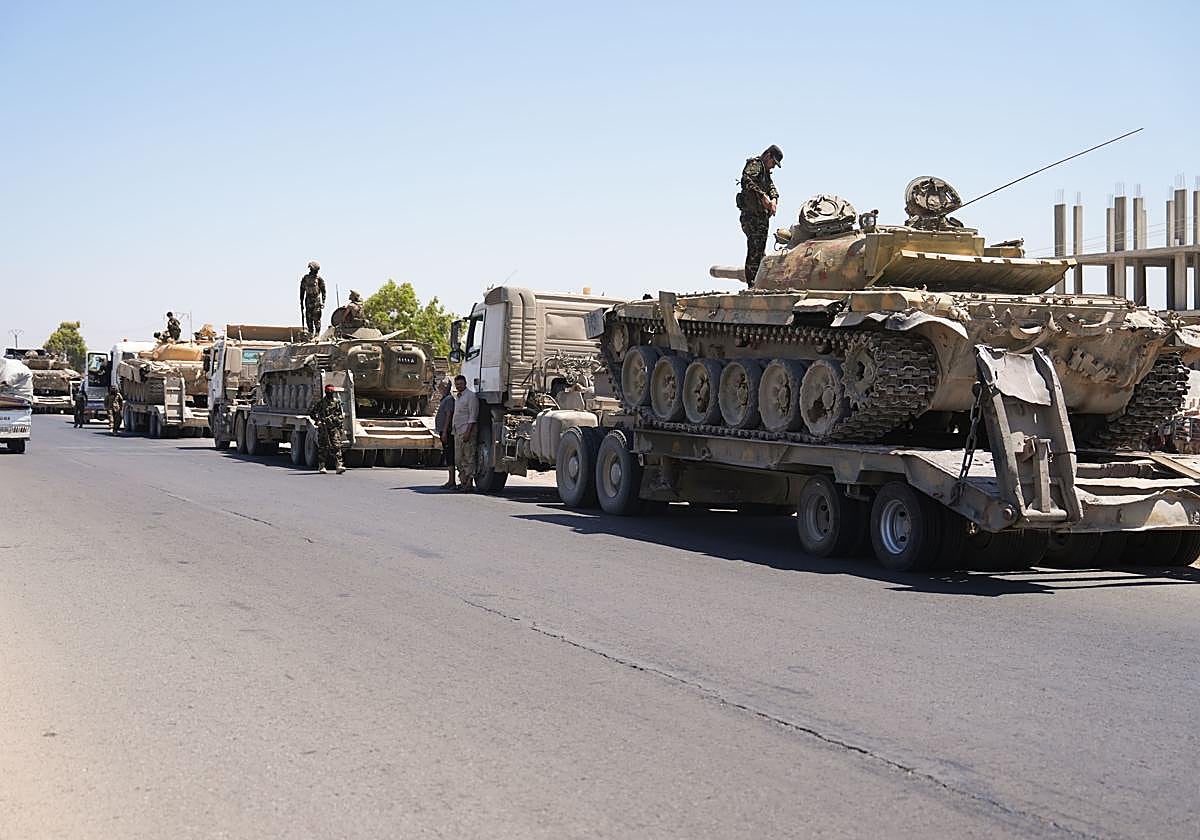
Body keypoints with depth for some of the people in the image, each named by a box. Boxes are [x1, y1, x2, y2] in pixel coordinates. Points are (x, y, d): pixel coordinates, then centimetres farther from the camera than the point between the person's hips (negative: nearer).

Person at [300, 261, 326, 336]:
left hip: (317, 301, -3)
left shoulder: (319, 278, -1)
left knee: (317, 319, -8)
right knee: (309, 319, 4)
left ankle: (317, 335, -3)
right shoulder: (305, 278, 7)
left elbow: (323, 291, 0)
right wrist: (301, 303, 11)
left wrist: (323, 302, -8)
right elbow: (302, 291, 13)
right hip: (308, 301, 3)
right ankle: (310, 335, 12)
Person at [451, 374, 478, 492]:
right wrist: (453, 429, 18)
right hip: (457, 432, 9)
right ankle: (463, 481, 16)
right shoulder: (457, 397, 19)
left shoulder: (471, 396, -8)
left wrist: (468, 432, -20)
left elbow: (473, 416, -14)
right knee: (458, 459, 10)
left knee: (469, 458, -8)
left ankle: (469, 482, -8)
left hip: (467, 431, -9)